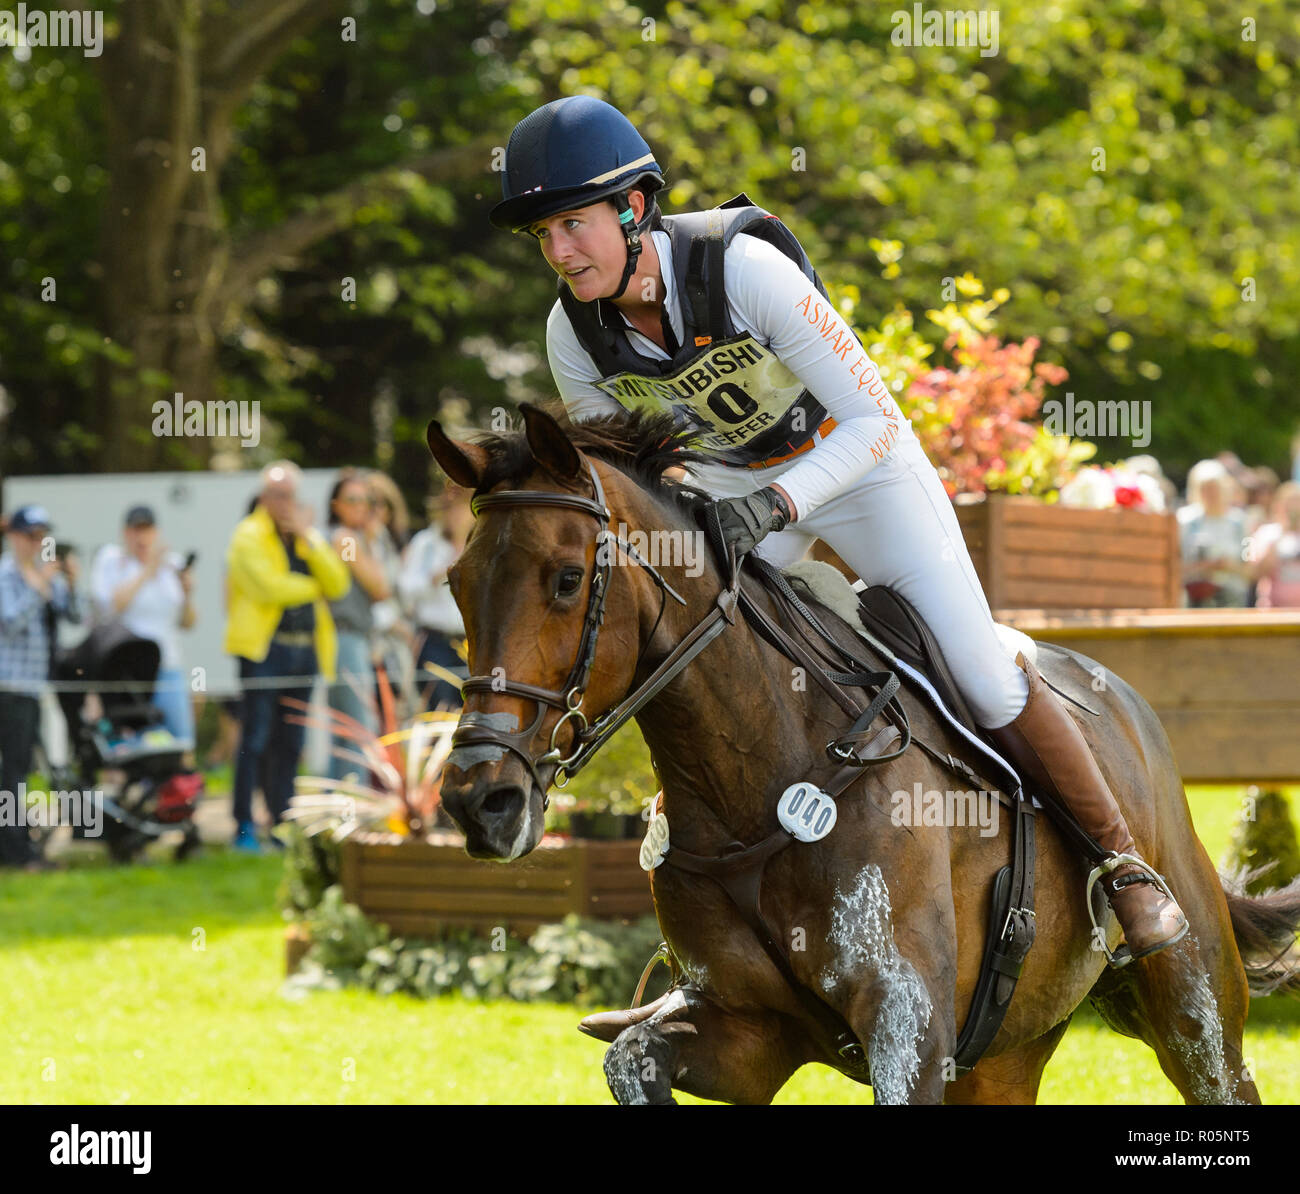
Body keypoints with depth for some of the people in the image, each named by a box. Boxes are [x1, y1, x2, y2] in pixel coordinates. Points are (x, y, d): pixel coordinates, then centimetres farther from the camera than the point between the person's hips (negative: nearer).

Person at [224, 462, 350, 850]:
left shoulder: (310, 537, 17)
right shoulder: (249, 536, -2)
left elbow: (338, 583, 3)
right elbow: (268, 586, -15)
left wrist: (308, 537, -5)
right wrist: (313, 587, 0)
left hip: (304, 649, 6)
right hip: (263, 647, -6)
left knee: (290, 744, 7)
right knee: (255, 740, -6)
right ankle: (244, 828, -4)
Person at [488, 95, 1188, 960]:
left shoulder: (744, 268, -35)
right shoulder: (575, 333, -20)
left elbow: (874, 419, -32)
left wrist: (776, 503, -46)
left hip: (859, 460, -4)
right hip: (726, 479, 4)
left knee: (987, 685, -5)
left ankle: (1124, 861, 17)